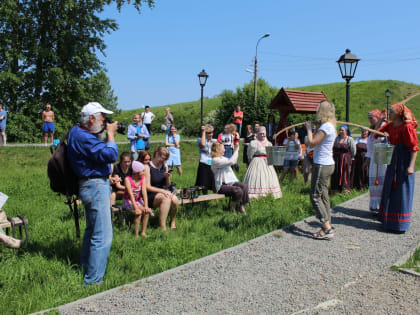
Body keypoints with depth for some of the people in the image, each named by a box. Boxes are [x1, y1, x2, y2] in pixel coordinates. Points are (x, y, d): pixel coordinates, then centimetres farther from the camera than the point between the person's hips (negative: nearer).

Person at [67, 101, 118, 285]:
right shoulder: (83, 138, -22)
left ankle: (86, 267, 40)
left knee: (92, 229, 25)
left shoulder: (77, 132, 12)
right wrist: (110, 134, -12)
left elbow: (98, 150, 18)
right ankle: (93, 280, -1)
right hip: (95, 187, -11)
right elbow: (111, 155, -25)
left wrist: (104, 134, 5)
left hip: (92, 186, 11)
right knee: (102, 236, -7)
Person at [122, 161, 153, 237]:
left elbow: (144, 192, -12)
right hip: (128, 201, -4)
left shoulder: (142, 178, -4)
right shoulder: (128, 179, -17)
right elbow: (131, 194, -25)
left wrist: (146, 206, -24)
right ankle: (136, 234, -21)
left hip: (138, 200, 4)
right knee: (138, 212, -29)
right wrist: (136, 208, -33)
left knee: (146, 211, -23)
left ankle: (143, 232, -14)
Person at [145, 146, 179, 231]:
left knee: (174, 199, -25)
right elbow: (148, 187, -13)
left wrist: (168, 177, -7)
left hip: (162, 192, 6)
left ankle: (172, 222, 1)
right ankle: (162, 226, -29)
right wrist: (162, 191, -20)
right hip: (150, 195, -6)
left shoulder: (165, 166, 8)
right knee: (166, 198, -34)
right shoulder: (148, 167, -10)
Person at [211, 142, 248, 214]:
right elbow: (231, 161, -21)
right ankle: (233, 208, -6)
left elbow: (234, 161, 31)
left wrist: (235, 150, 21)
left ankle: (242, 207, -11)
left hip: (231, 182, 8)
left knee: (244, 186, -19)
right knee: (238, 191, -29)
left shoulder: (223, 158, 17)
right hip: (222, 185, -8)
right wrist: (236, 150, -11)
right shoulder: (215, 160, -12)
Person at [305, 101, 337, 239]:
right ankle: (328, 226, 18)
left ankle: (327, 228, -6)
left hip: (322, 165, -10)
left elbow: (311, 143, -21)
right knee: (323, 196, 13)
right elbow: (317, 142, 17)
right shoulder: (330, 126, 14)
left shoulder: (326, 126, -16)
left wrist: (309, 129, -7)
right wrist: (311, 129, 13)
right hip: (328, 164, 10)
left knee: (315, 196, -6)